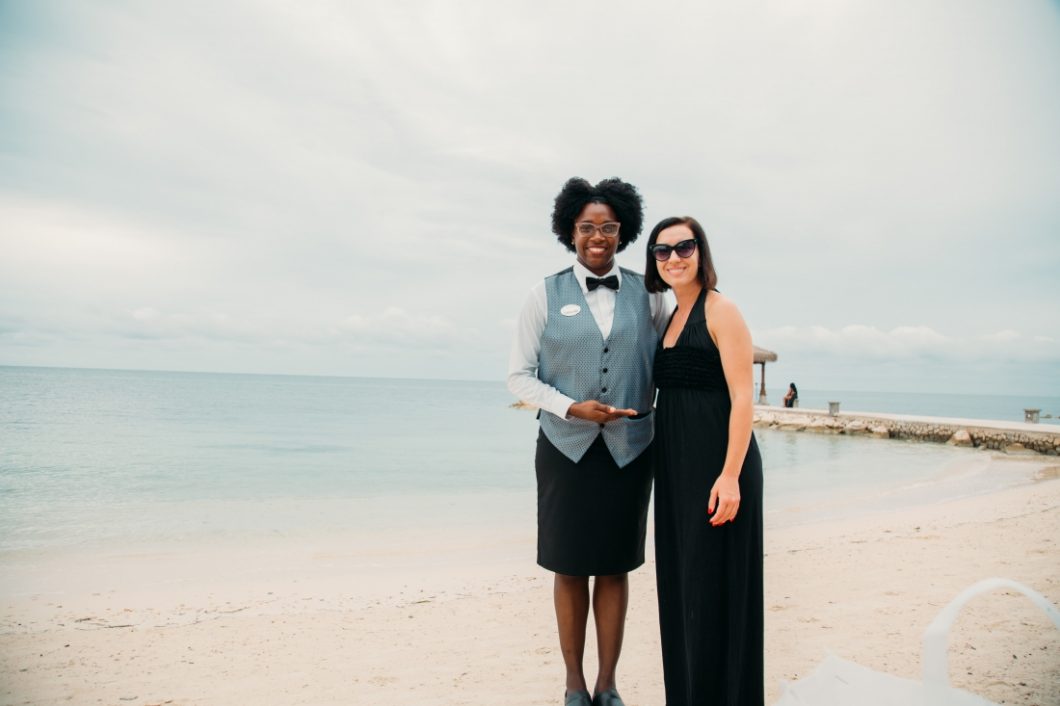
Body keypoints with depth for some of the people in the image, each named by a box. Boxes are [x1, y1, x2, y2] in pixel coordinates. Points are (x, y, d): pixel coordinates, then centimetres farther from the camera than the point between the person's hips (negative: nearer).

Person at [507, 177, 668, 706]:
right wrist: (570, 407, -14)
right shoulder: (546, 294, 0)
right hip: (566, 446, -1)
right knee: (570, 568, 8)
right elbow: (519, 375, 0)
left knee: (615, 567, 9)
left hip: (629, 448, 1)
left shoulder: (646, 294, 5)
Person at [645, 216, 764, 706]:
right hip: (676, 466, 8)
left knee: (715, 586, 0)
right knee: (681, 583, 14)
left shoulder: (721, 311, -8)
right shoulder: (670, 318, 14)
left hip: (716, 464, -8)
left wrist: (731, 475, -22)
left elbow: (742, 397, -15)